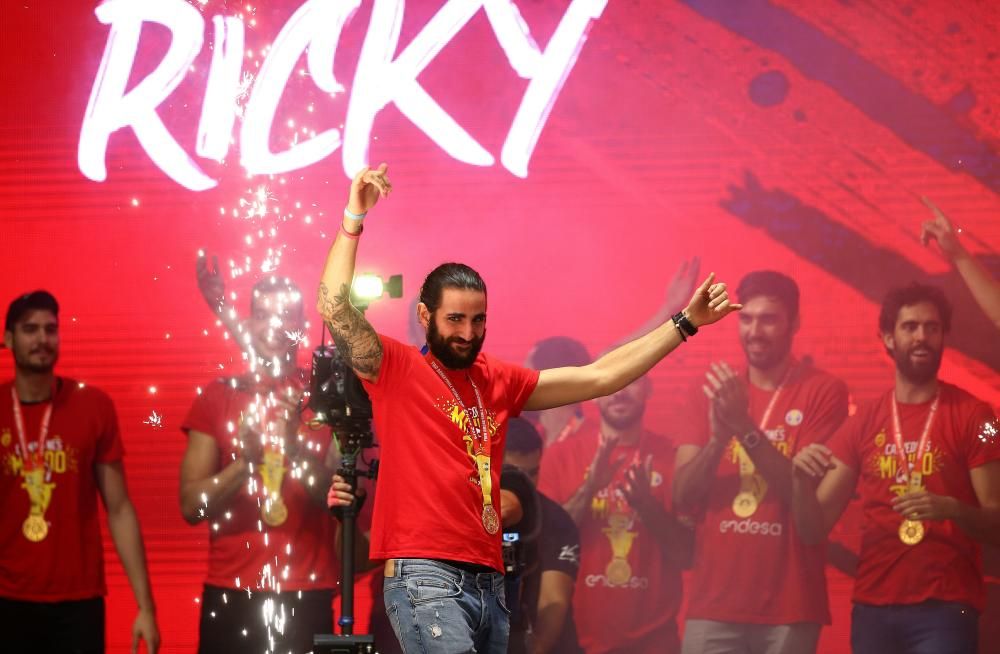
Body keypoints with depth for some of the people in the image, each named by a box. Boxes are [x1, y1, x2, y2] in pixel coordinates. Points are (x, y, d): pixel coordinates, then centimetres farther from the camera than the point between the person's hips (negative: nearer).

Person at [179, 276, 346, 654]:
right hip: (229, 596, 1)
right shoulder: (218, 396, 6)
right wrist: (244, 461, -17)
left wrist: (296, 447, -19)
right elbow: (190, 505, 0)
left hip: (306, 597, -1)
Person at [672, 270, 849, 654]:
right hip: (713, 605, 3)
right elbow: (682, 496, 2)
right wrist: (718, 438, -16)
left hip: (789, 609, -3)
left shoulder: (823, 391, -1)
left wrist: (745, 428, -20)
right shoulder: (711, 394, 10)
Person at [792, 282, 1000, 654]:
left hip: (944, 609, -4)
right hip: (873, 608, 4)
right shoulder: (864, 422, 10)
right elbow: (813, 530, 7)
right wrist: (803, 480, -13)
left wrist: (952, 509, -22)